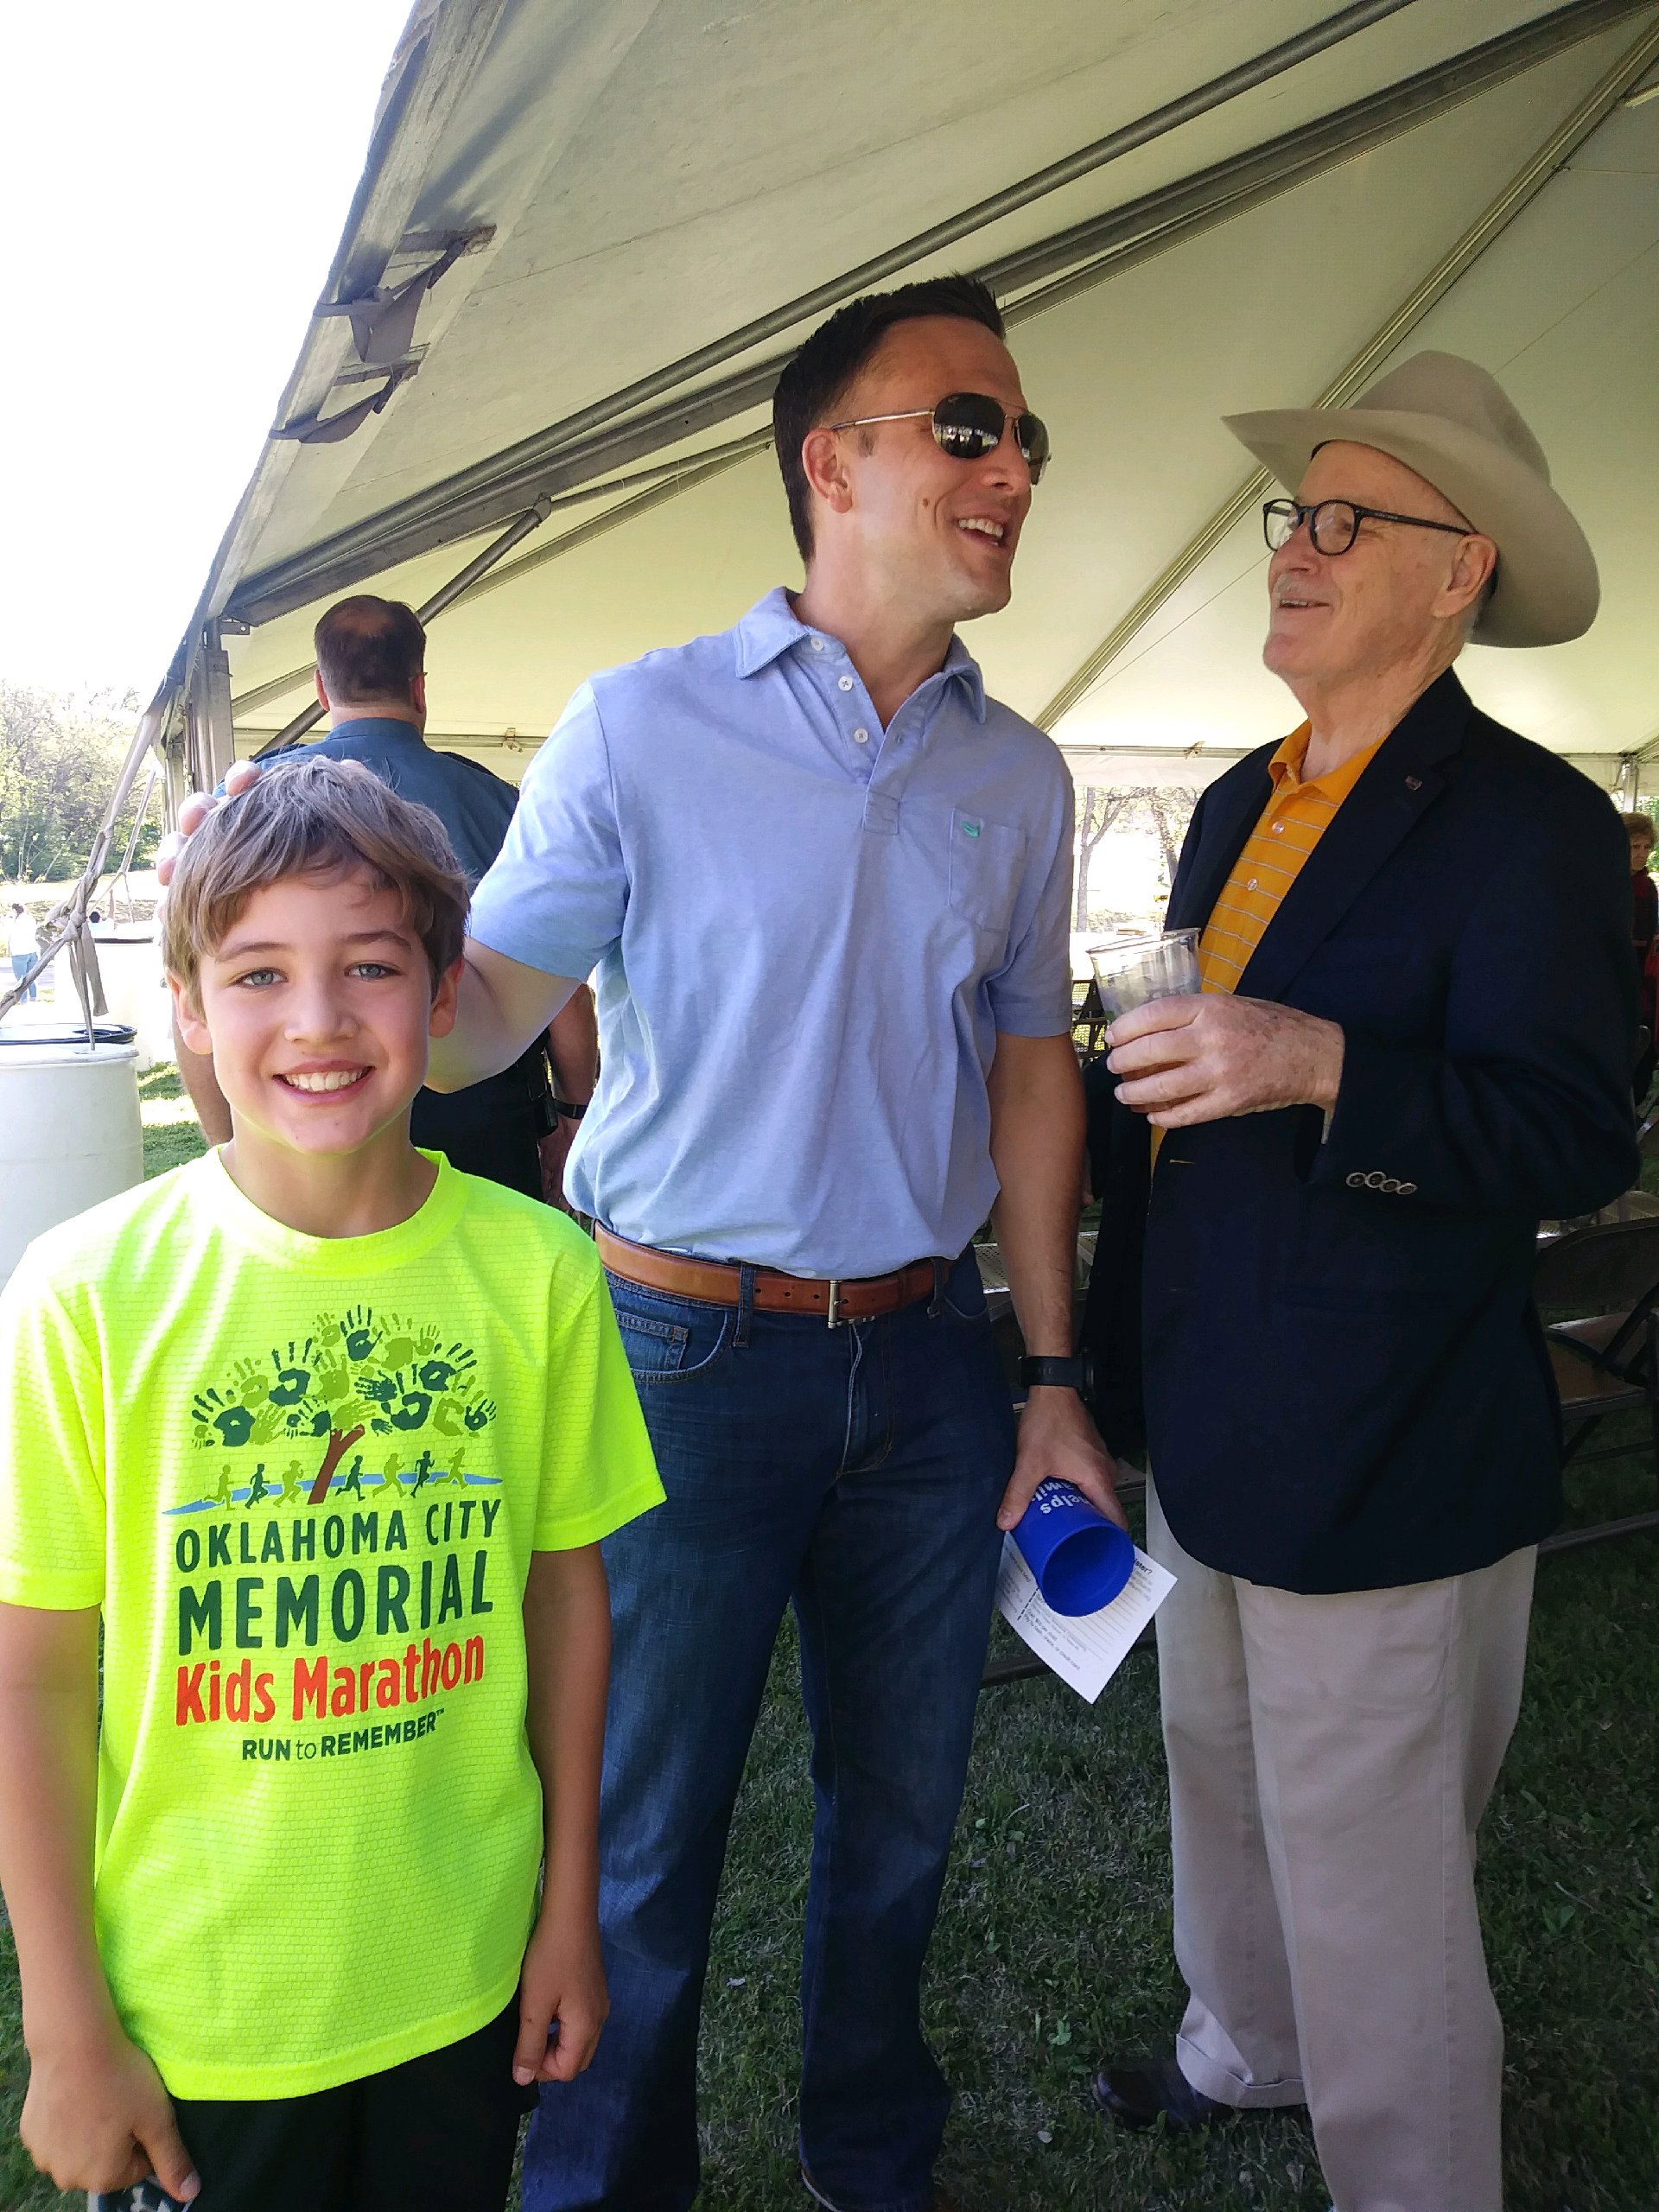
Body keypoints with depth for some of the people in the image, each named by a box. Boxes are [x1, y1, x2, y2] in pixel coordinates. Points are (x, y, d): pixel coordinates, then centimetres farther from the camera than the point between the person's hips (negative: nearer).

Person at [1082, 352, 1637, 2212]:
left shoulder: (1524, 820, -15)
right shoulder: (1240, 807, 10)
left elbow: (1578, 1136, -21)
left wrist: (1319, 1066, -34)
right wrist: (1108, 1345, 19)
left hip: (1378, 1462, -8)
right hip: (1212, 1428, 8)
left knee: (1370, 1879, 6)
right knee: (1219, 1778, 25)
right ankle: (1244, 2051, 50)